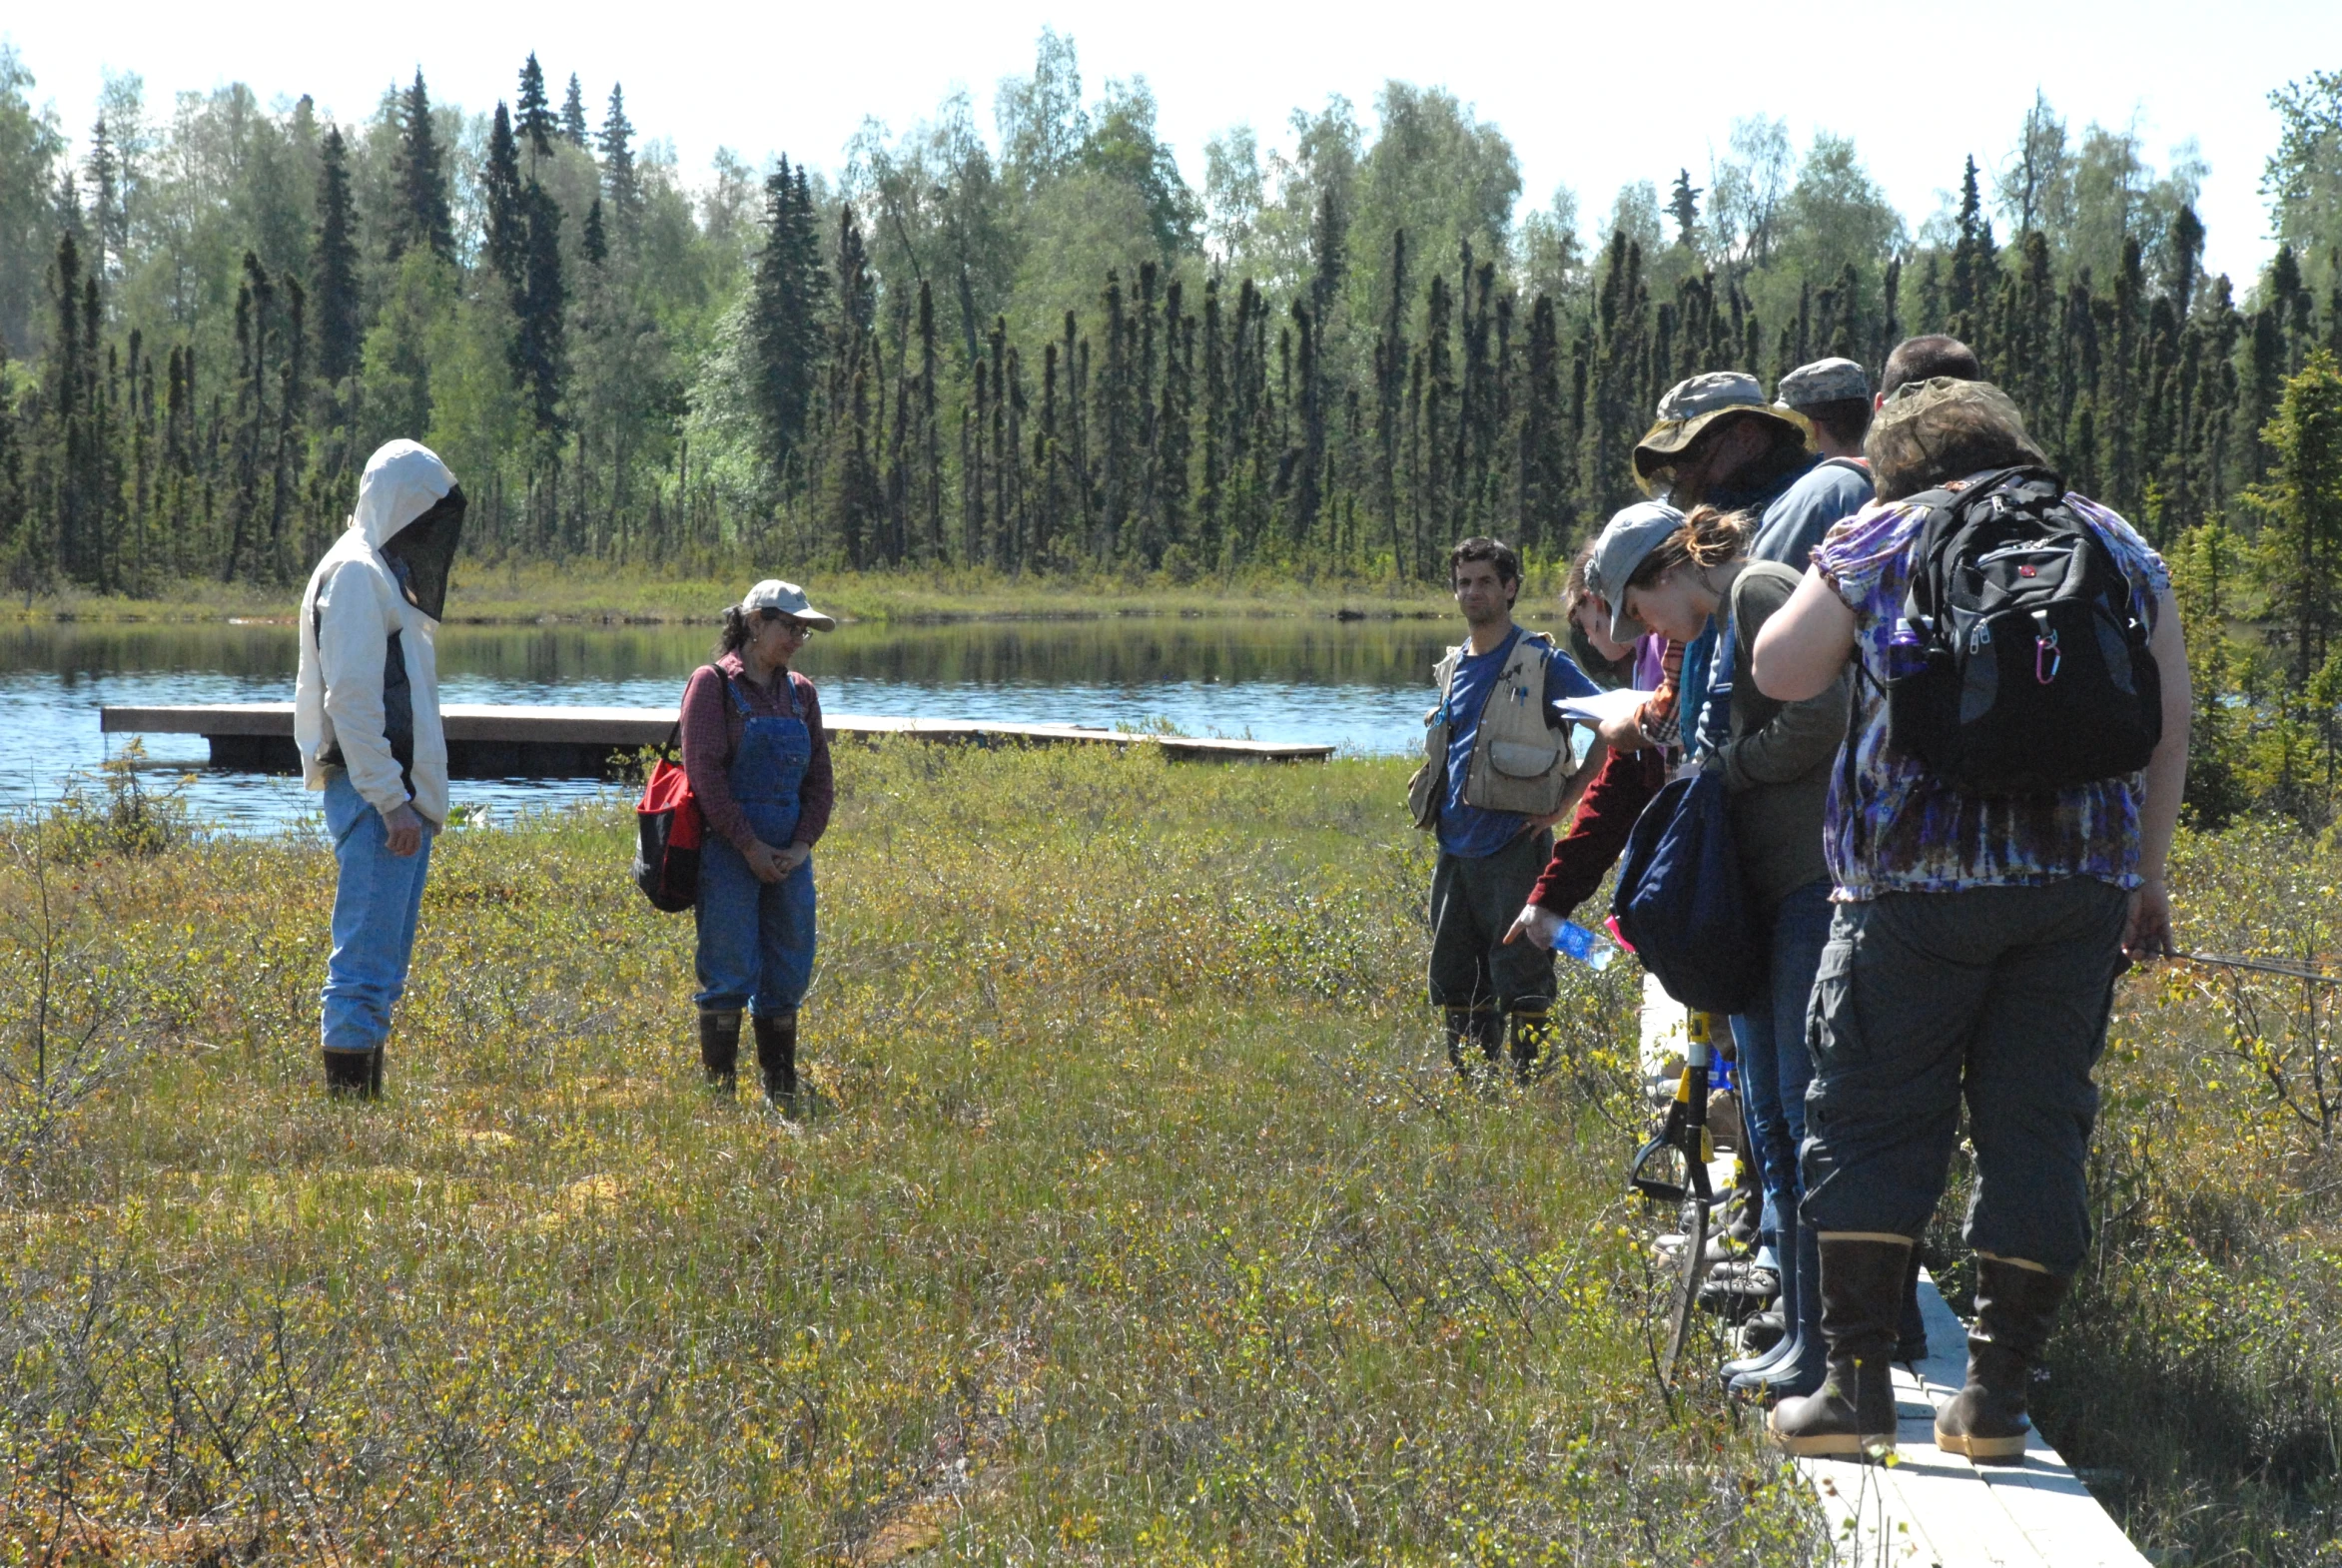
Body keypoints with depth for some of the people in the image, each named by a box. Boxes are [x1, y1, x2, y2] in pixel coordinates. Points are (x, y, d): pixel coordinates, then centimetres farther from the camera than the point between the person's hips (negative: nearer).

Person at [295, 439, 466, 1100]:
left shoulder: (387, 574, 21)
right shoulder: (356, 573, -10)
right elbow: (350, 698, -18)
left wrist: (416, 801, 17)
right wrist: (390, 801, -21)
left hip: (401, 798, 11)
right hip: (374, 797, -11)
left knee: (383, 969, 12)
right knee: (366, 962, -12)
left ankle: (366, 1104, 17)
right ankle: (347, 1104, -13)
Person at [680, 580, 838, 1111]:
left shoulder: (800, 693, 12)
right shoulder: (714, 684, -5)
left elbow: (820, 777, 12)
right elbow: (705, 773, -11)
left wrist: (803, 845, -2)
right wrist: (749, 846, -14)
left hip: (789, 858, 6)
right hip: (728, 852, -6)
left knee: (787, 977, 9)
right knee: (729, 974, -4)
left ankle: (783, 1097, 17)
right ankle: (719, 1094, 3)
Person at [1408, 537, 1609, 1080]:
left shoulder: (1542, 663, -5)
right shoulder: (1453, 666, 15)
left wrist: (1565, 801, -9)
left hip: (1513, 847, -7)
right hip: (1455, 849, 7)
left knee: (1520, 976, -7)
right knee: (1452, 976, 10)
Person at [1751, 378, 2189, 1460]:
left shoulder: (1877, 540, 6)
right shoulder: (2116, 546, 14)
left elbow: (1778, 672, 8)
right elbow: (2168, 727, 12)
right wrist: (2146, 875, 18)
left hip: (1916, 876, -2)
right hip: (2081, 879, 3)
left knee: (1873, 1118, 4)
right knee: (2037, 1126, 6)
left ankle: (1856, 1389, 2)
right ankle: (1995, 1400, 6)